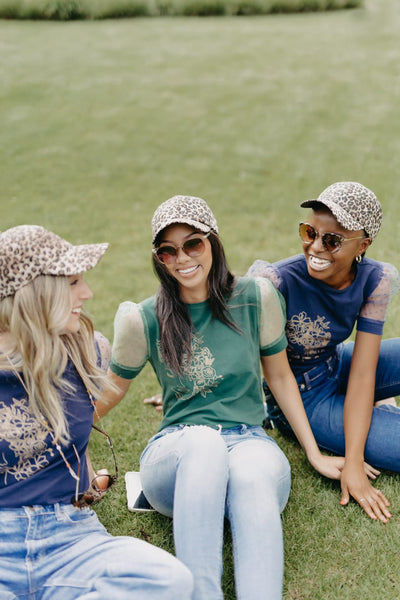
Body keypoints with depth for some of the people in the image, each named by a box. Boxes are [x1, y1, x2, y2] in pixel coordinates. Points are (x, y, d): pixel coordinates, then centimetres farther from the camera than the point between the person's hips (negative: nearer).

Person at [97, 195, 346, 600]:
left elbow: (279, 375, 15)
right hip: (175, 452, 0)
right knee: (204, 442, -38)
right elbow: (112, 389, 16)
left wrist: (314, 454, 17)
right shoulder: (144, 320, 1)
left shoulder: (256, 298, 4)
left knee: (254, 475, -37)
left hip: (249, 441, 1)